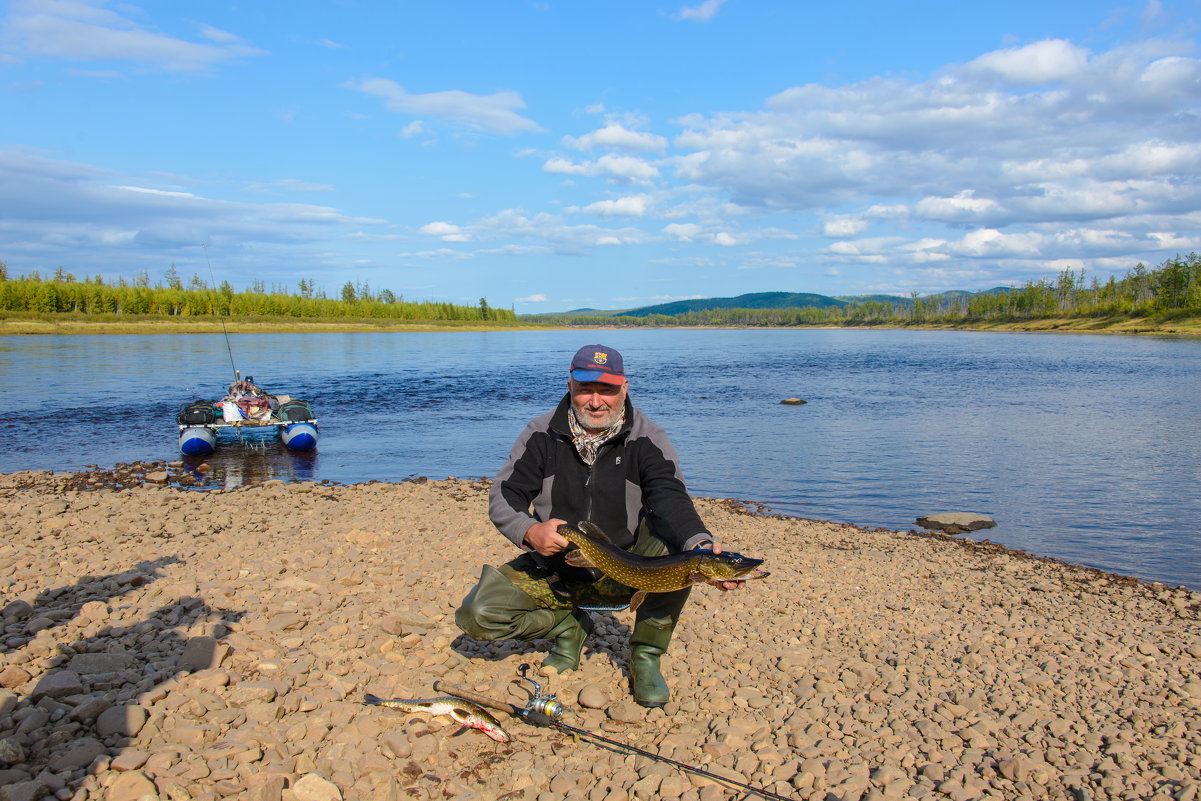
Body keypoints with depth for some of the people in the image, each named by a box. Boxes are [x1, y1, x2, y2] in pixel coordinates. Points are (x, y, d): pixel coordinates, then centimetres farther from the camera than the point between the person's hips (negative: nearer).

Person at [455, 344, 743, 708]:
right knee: (476, 614, -18)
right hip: (554, 571, 2)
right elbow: (503, 497, -7)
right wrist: (529, 531, -31)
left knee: (673, 542, -32)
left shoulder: (648, 439, -11)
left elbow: (670, 498, -26)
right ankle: (570, 626, 11)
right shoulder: (542, 434, -6)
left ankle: (645, 657, -10)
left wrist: (701, 546, -48)